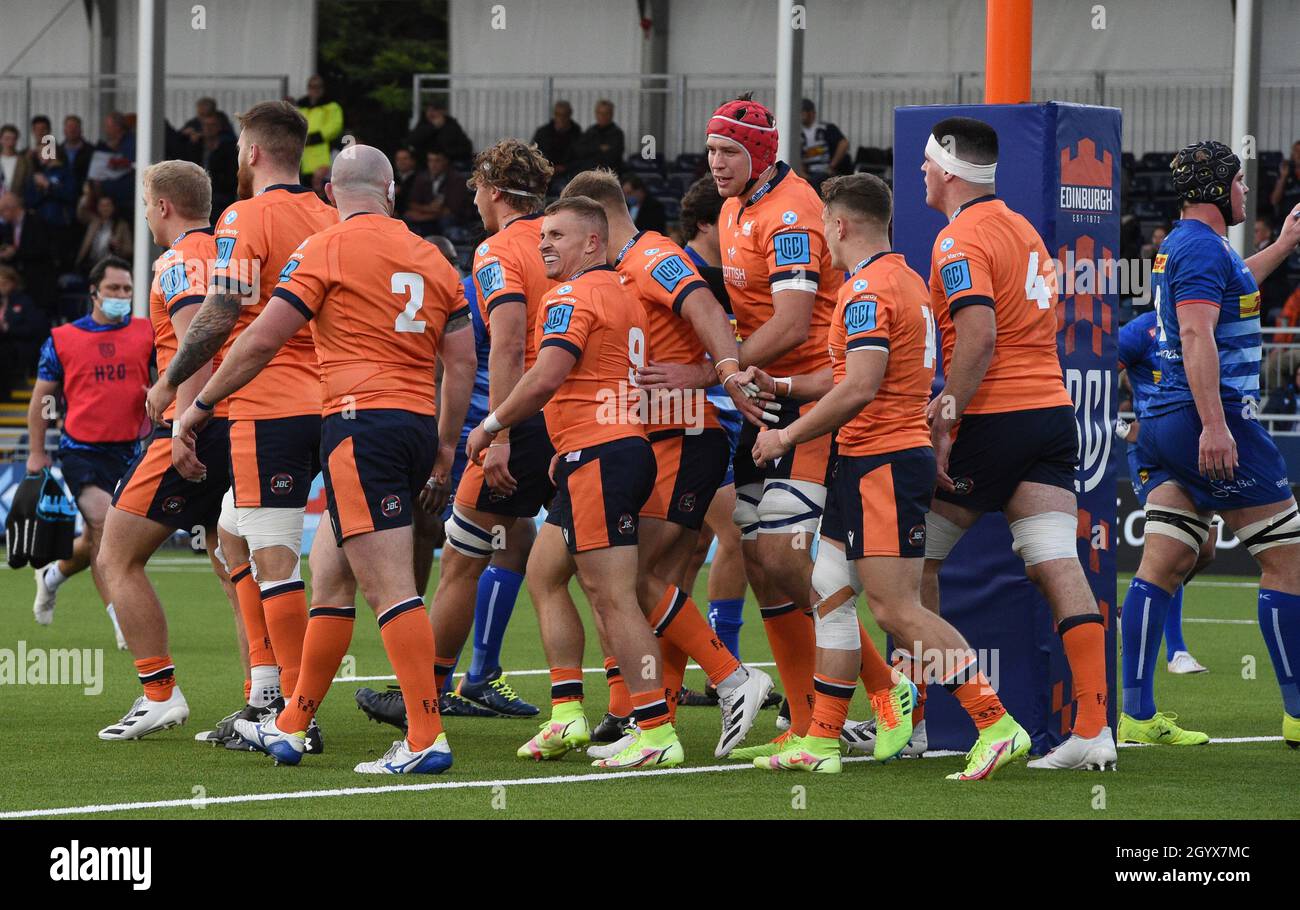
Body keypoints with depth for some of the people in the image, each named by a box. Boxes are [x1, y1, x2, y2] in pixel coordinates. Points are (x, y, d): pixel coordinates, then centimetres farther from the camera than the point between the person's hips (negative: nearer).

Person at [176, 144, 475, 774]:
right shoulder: (430, 258, 15)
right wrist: (446, 444, 27)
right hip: (417, 425, 7)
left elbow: (262, 339, -4)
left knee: (389, 587, -10)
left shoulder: (325, 249, -2)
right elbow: (463, 359, 17)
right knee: (329, 572, 17)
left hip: (360, 423, -7)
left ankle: (427, 738, -16)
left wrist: (200, 404, 8)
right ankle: (289, 729, 24)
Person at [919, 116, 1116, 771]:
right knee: (1056, 564, -3)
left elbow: (979, 336, -22)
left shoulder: (960, 240, -10)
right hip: (1052, 408, 7)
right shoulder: (1024, 229, 18)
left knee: (915, 558, 9)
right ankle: (1093, 726, -16)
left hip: (994, 420, -7)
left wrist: (943, 425, -19)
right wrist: (953, 400, 16)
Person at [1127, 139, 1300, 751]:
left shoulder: (1180, 245, 19)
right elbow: (1197, 336, -23)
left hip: (1167, 425, 10)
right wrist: (1214, 425, -29)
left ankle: (1136, 715, -1)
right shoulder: (1203, 246, -12)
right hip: (1214, 423, -10)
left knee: (1163, 565, 3)